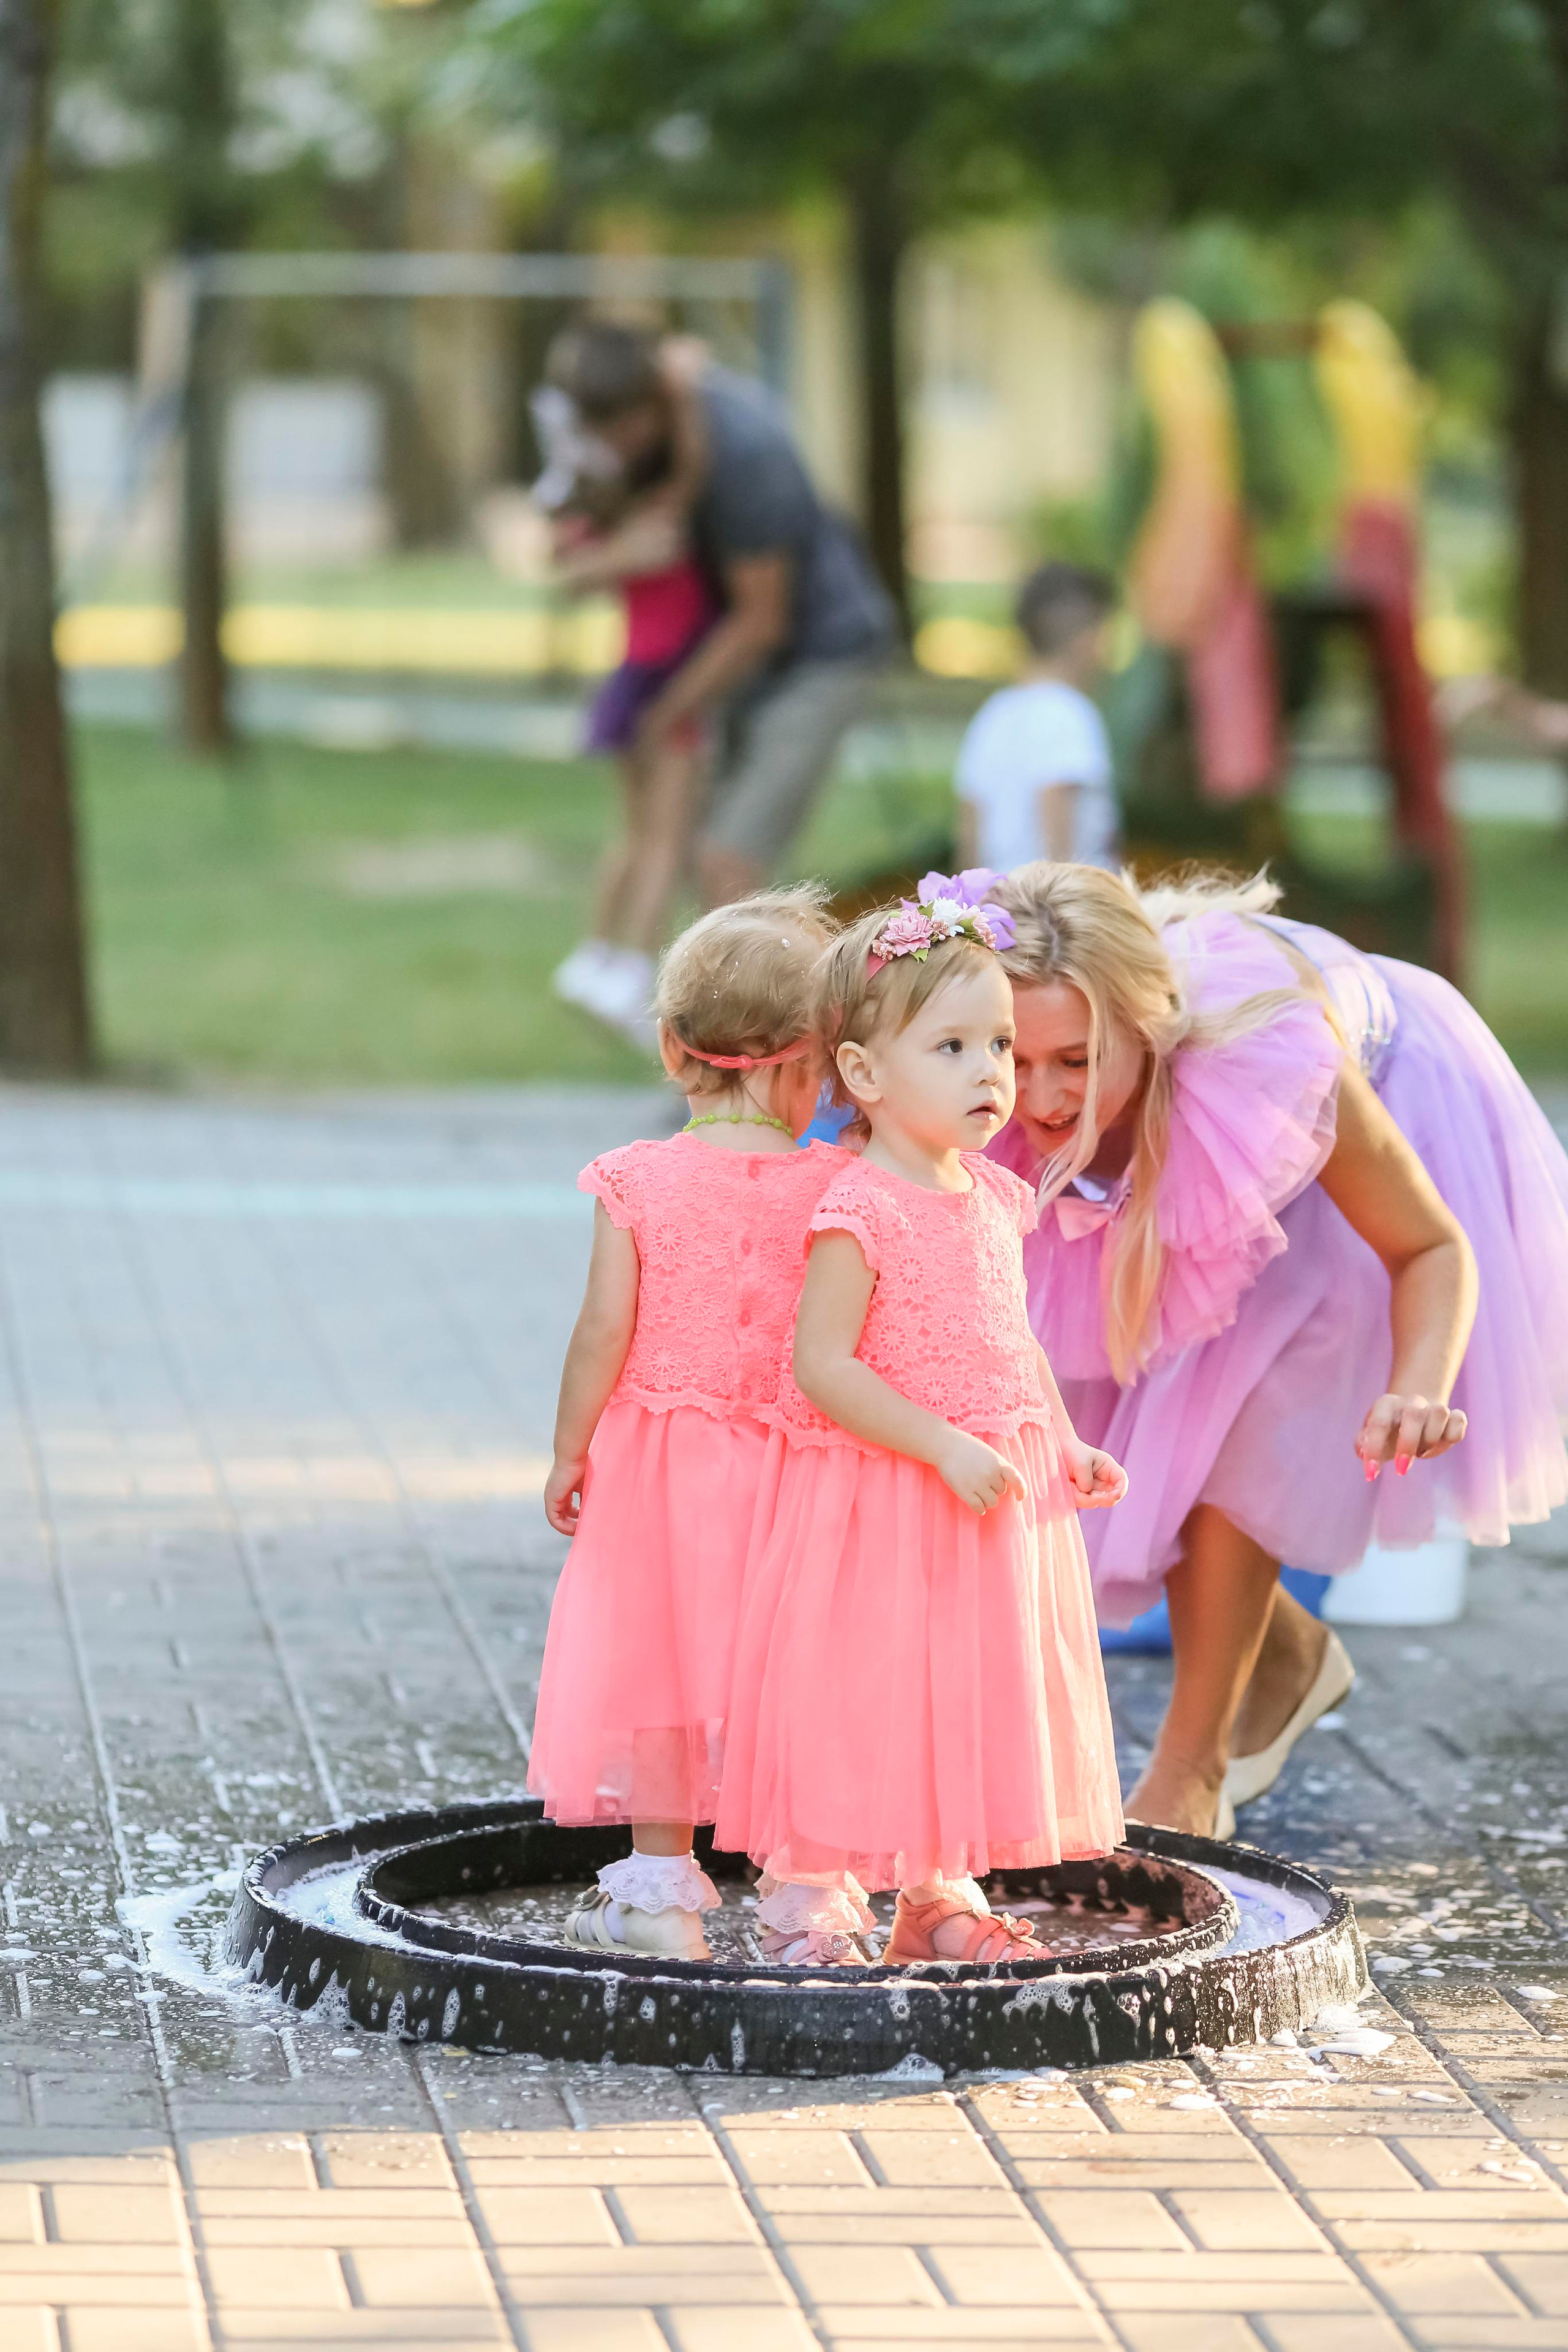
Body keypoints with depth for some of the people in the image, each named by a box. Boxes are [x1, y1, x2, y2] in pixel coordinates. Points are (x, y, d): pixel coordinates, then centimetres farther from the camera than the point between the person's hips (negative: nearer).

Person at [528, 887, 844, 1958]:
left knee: (653, 1655, 10)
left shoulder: (639, 1180, -10)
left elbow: (605, 1329, -10)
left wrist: (568, 1453, 1)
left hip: (655, 1453, 0)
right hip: (791, 1463, 0)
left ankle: (661, 1891, 15)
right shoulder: (832, 1186, -9)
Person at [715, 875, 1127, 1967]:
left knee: (977, 1699, 14)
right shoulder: (861, 1213, -19)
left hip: (999, 1502, 8)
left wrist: (1067, 1446, 8)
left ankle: (942, 1893, 26)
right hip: (877, 1506, -8)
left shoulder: (994, 1199, 6)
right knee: (855, 1695, -2)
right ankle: (809, 1898, 10)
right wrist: (946, 1448, -25)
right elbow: (822, 1364, -23)